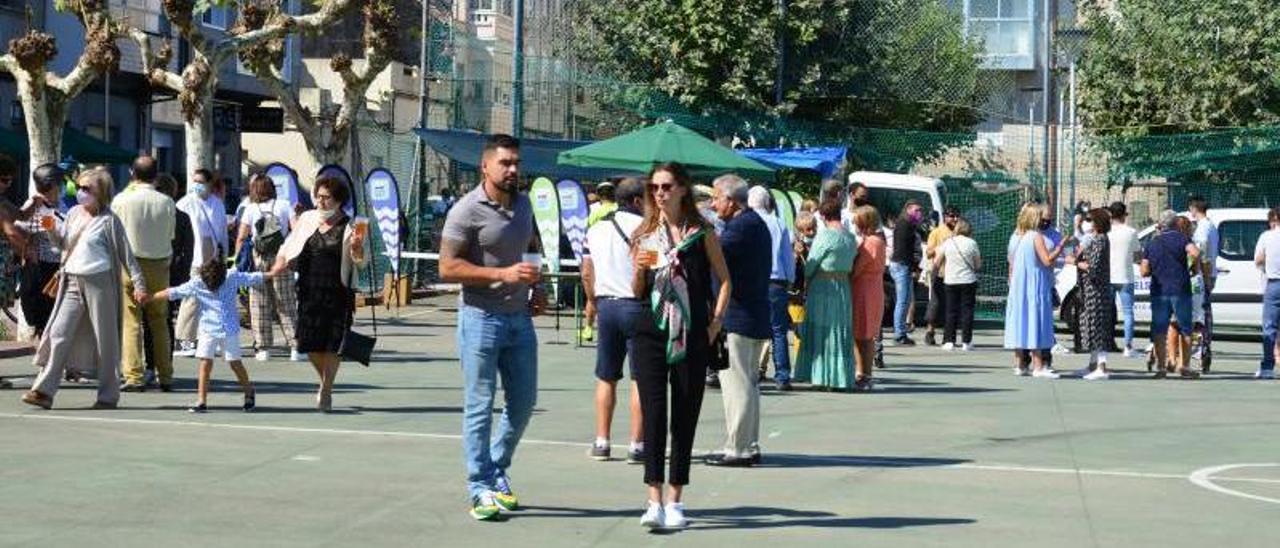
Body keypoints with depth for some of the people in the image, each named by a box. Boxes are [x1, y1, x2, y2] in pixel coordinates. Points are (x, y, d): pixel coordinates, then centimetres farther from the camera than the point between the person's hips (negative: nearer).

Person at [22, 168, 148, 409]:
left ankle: (108, 396, 10)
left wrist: (139, 284, -7)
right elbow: (63, 244, 20)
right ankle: (44, 391, -3)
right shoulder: (73, 214, 11)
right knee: (59, 334, -2)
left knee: (105, 338, 2)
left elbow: (126, 254, -3)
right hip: (73, 283, 5)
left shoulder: (109, 220, -4)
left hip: (99, 282, -5)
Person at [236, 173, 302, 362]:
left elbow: (241, 238, -3)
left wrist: (238, 259, 4)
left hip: (258, 261, -1)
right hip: (281, 259, 1)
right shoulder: (284, 206, 4)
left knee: (259, 306, 6)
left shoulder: (250, 209, 2)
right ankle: (295, 348, 0)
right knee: (287, 305, 5)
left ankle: (263, 348, 5)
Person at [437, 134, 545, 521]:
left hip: (520, 318, 7)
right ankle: (481, 489, 6)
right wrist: (504, 274, -22)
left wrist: (536, 288, 10)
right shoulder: (467, 210, -12)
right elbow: (448, 268, -16)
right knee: (479, 407, 0)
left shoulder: (524, 205, 10)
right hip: (482, 318, -7)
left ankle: (497, 470, 30)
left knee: (523, 402, 12)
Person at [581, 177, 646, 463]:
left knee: (606, 377, 13)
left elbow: (587, 273, 13)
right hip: (636, 305, -5)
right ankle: (637, 445, -3)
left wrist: (592, 302, 26)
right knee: (640, 378, -1)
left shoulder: (596, 229, 11)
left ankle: (601, 442, 13)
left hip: (606, 305, 5)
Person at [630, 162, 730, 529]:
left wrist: (715, 324, -3)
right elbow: (638, 292, 12)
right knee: (653, 412, -9)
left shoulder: (701, 232, 1)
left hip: (692, 337, -1)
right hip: (651, 333, 1)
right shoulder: (644, 235, 8)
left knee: (685, 418, 4)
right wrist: (640, 269, -8)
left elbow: (725, 280, 5)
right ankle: (655, 502, -12)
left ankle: (675, 502, 12)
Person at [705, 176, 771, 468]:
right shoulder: (756, 222, 17)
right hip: (756, 318, 10)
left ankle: (738, 449, -4)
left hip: (737, 318, -10)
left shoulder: (742, 225, -15)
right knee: (748, 383, 15)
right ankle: (749, 446, 21)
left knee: (736, 383, -6)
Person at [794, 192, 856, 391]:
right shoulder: (850, 237, 6)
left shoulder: (824, 236, -13)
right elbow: (851, 267, 9)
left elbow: (811, 264, -6)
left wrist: (805, 281, 9)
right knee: (842, 332, 11)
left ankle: (823, 376, 3)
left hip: (822, 287, -6)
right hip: (844, 287, 6)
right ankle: (842, 377, 13)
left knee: (821, 332, 2)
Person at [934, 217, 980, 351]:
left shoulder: (947, 242, 2)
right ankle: (966, 342, 2)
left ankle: (949, 341, 5)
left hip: (950, 281, 2)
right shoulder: (972, 243, -3)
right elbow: (978, 266, 1)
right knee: (967, 310, 4)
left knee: (951, 311, 7)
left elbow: (936, 263, 4)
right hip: (968, 281, -2)